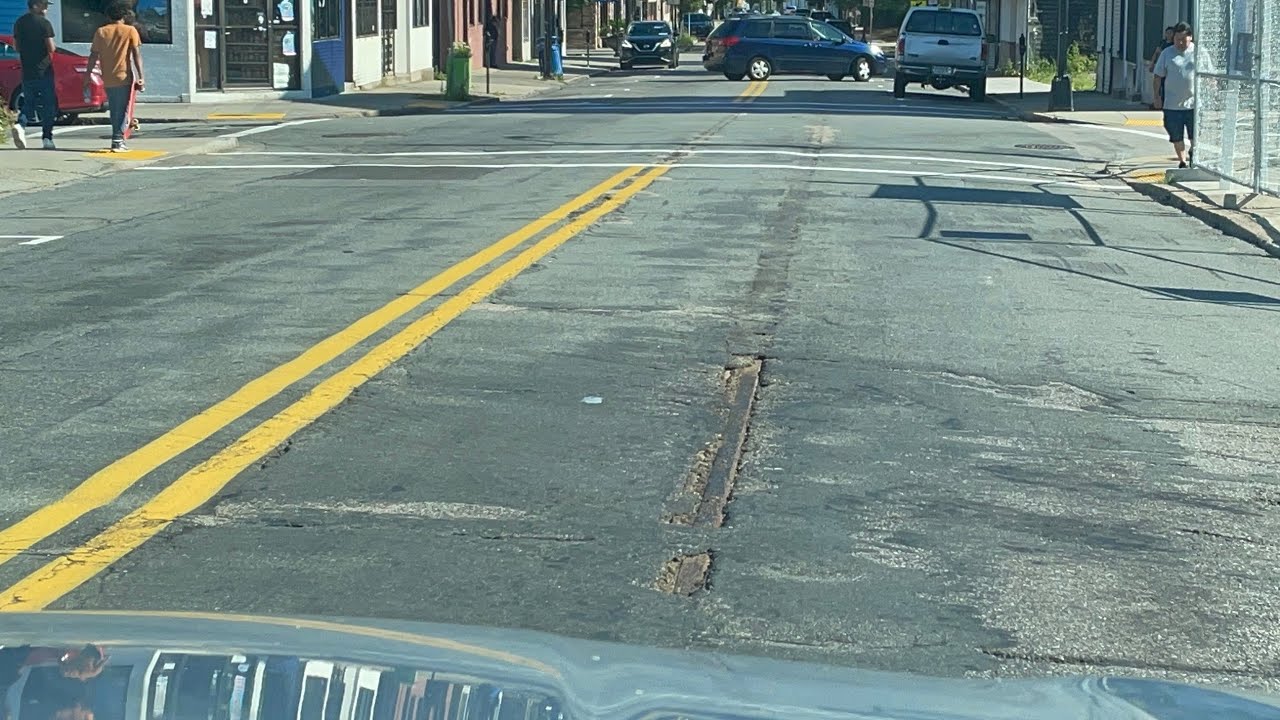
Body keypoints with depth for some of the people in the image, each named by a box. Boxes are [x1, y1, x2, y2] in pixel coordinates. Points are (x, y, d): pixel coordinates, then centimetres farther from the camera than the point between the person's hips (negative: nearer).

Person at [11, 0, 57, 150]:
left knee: (28, 103, 13)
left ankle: (20, 125, -14)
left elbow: (16, 46, 14)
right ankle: (47, 138, 6)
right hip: (44, 71, -5)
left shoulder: (19, 23, 7)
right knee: (48, 104, 6)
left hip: (27, 71, 5)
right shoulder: (44, 23, -11)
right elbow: (51, 48, -13)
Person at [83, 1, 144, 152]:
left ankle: (118, 140, 23)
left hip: (107, 79, 3)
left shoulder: (101, 32, 6)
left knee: (114, 111, 17)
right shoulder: (130, 31, -2)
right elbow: (136, 55, -7)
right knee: (122, 110, 0)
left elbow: (93, 56, 4)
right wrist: (140, 78, -8)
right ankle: (118, 140, -9)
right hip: (124, 77, -3)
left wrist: (88, 77, 8)